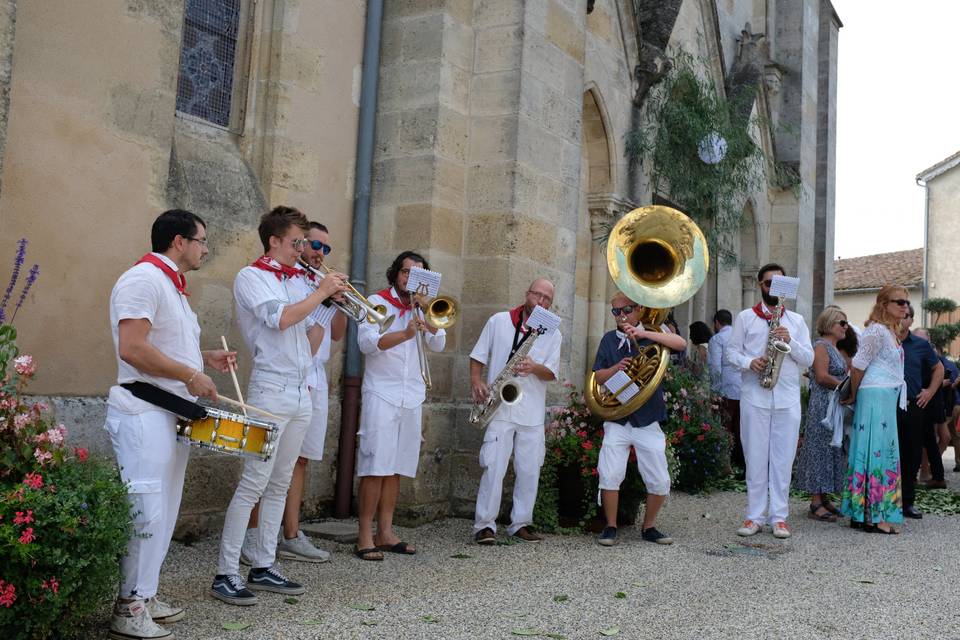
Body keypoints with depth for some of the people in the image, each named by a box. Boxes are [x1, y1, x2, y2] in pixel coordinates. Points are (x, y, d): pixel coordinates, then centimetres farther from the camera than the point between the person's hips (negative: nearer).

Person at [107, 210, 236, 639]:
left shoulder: (173, 285, 19)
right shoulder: (143, 279, -13)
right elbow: (131, 348, -24)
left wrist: (206, 358, 13)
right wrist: (190, 375, -19)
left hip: (174, 414, 10)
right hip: (144, 414, -10)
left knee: (163, 513, 13)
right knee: (146, 513, -7)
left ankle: (145, 596, 23)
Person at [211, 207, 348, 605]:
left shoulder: (296, 282, 16)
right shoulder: (251, 276, -3)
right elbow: (280, 318, -20)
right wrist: (321, 292, -11)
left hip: (301, 391, 8)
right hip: (271, 390, -7)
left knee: (280, 484, 10)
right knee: (253, 484, -8)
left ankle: (263, 567, 19)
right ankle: (225, 574, -2)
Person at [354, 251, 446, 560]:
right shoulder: (376, 302, 0)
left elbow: (438, 345, 2)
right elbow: (366, 342, -16)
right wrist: (405, 334, -30)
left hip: (411, 397, 5)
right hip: (381, 393, -5)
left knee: (396, 468, 7)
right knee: (375, 467, -8)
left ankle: (385, 532, 14)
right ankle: (365, 537, -4)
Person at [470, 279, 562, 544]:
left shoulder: (553, 334, 8)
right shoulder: (499, 321, 4)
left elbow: (551, 373, 2)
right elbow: (478, 356, 9)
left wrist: (534, 368, -19)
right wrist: (476, 382, -7)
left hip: (533, 412, 3)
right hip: (500, 408, -3)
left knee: (530, 471, 5)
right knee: (493, 467, -9)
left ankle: (521, 524, 17)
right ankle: (484, 525, 0)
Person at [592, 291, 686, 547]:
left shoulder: (652, 336, 4)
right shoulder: (609, 339, 9)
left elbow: (681, 344, -15)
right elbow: (598, 377, 6)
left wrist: (643, 334, -22)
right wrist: (616, 368, -15)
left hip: (647, 420, 0)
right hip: (617, 419, 1)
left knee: (660, 482, 1)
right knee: (609, 475, -10)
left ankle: (648, 527, 22)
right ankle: (610, 528, 7)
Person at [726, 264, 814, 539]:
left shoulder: (796, 320, 13)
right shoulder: (745, 317, 8)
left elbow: (809, 359, 8)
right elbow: (731, 351, 5)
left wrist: (790, 342, -10)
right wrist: (749, 362, -15)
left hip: (788, 398, 1)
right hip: (754, 396, -1)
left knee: (783, 459, 3)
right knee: (755, 457, 2)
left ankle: (779, 516, 9)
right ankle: (755, 516, 9)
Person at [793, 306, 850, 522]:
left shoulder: (834, 348, 19)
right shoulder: (821, 346, -10)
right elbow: (822, 377, -18)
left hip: (835, 407, 10)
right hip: (823, 406, -10)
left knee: (832, 451, 10)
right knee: (820, 449, -7)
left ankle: (824, 499, 16)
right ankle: (816, 504, -4)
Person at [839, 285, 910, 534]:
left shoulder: (892, 331, 19)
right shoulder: (877, 330, -11)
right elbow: (858, 365, -11)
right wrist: (853, 396, -1)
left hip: (887, 399, 10)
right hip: (876, 396, -10)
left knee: (885, 454, 10)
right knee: (876, 452, -8)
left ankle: (860, 514, 13)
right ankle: (874, 516, -5)